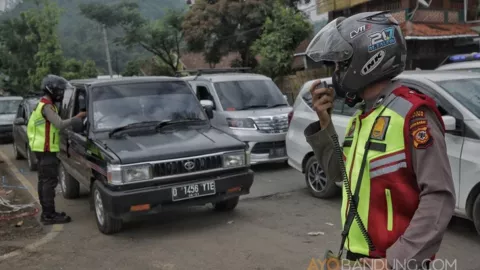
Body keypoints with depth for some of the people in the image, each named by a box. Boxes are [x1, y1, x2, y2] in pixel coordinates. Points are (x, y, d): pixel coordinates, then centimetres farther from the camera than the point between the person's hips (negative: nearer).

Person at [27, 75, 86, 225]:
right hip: (46, 149, -11)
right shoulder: (47, 106, -16)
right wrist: (76, 118, -14)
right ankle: (49, 215, -7)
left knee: (43, 181, 13)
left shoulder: (43, 105, 18)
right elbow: (60, 125, -24)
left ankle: (46, 212, 20)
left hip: (42, 148, 11)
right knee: (50, 181, -9)